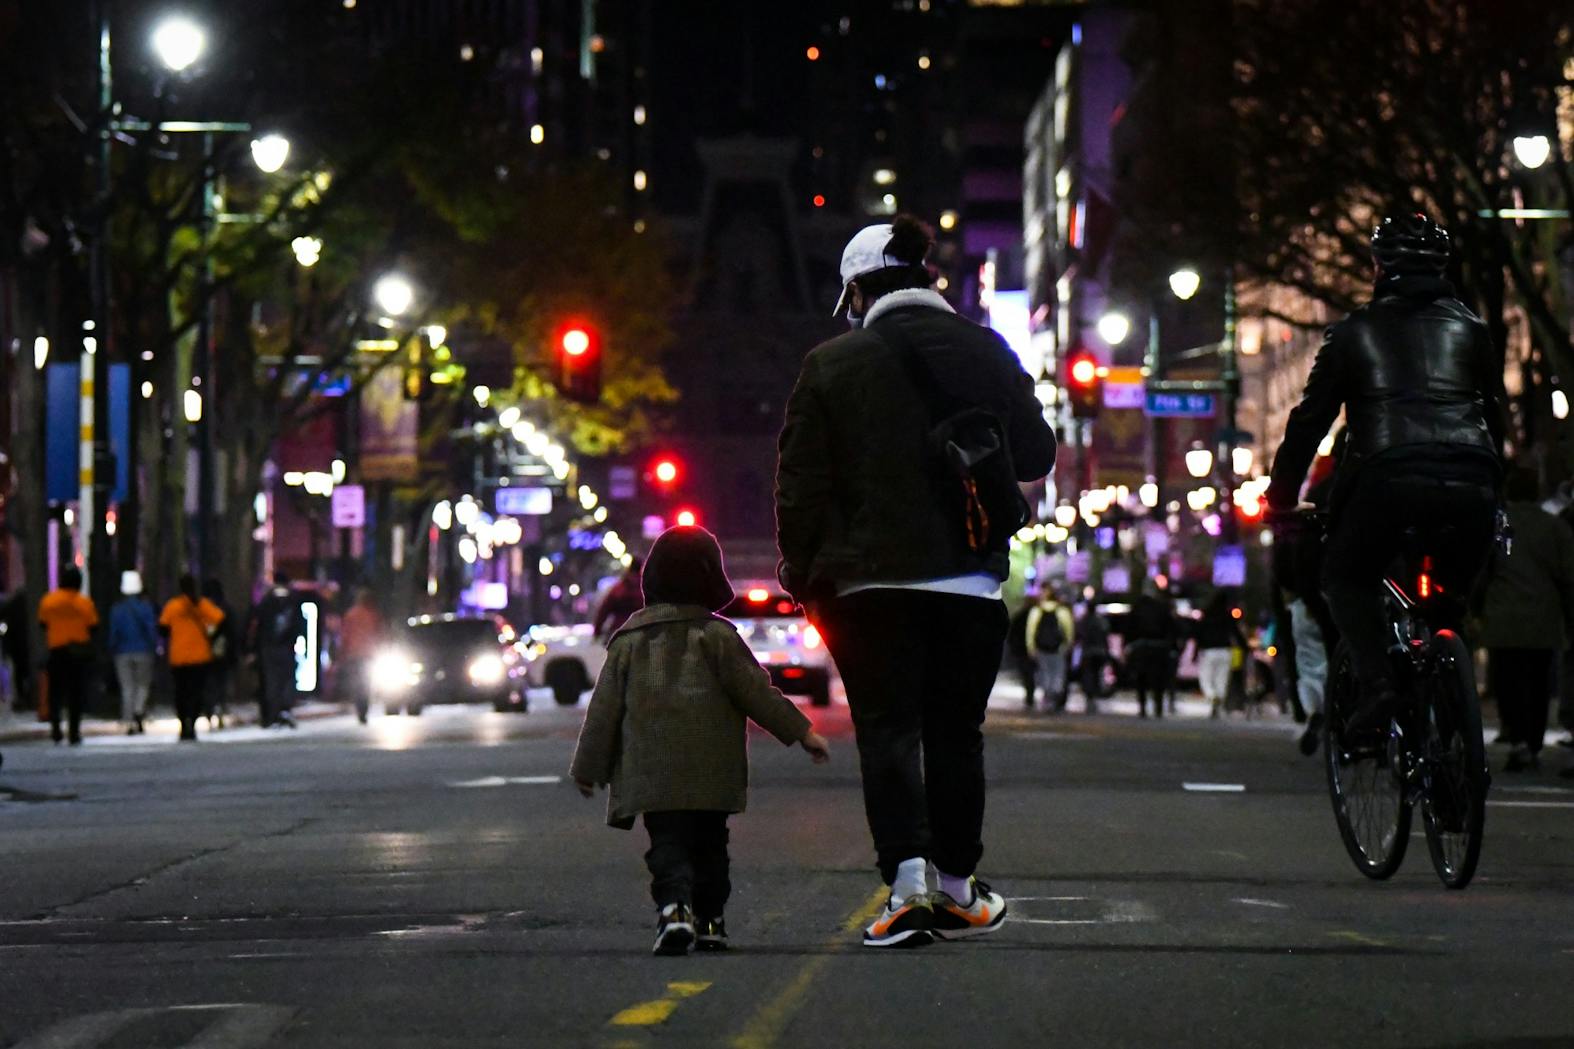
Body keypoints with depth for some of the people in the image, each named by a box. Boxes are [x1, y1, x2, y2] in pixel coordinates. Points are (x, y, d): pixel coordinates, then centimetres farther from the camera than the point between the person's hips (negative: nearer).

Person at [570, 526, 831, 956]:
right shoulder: (717, 635, 1)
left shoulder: (627, 640, 8)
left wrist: (588, 768, 15)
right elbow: (756, 692, -1)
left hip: (651, 772, 1)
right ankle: (709, 922, 13)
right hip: (712, 772, -1)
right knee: (709, 844, 13)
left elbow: (605, 708, 9)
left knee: (667, 844, -3)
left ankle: (674, 907, -28)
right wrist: (801, 731, 5)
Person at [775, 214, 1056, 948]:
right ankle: (959, 892, 20)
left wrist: (802, 574, 7)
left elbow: (801, 485, -3)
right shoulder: (987, 353, 3)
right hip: (971, 580, 2)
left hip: (870, 583, -2)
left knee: (887, 729, -1)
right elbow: (1036, 455, 11)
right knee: (955, 732, 13)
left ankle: (907, 884, -16)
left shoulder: (831, 365, -4)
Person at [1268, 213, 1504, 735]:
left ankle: (1377, 683, -9)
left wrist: (1281, 495, 25)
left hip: (1389, 478, -2)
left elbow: (1311, 418, 17)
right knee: (1452, 594, 23)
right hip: (1470, 486, 3)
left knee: (1346, 579, 15)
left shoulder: (1354, 332, 17)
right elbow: (1495, 415, 28)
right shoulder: (1470, 329, 23)